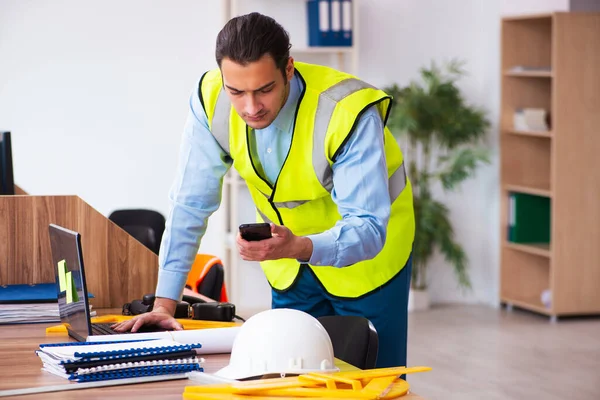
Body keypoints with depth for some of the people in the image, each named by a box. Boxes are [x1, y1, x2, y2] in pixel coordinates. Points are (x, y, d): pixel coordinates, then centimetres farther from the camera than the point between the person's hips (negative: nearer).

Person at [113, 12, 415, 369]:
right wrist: (165, 303, -17)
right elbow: (190, 204, -13)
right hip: (289, 269, 3)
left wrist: (298, 248, -50)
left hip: (366, 255, -3)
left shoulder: (348, 111, -31)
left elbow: (367, 228, -32)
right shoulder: (210, 101, -21)